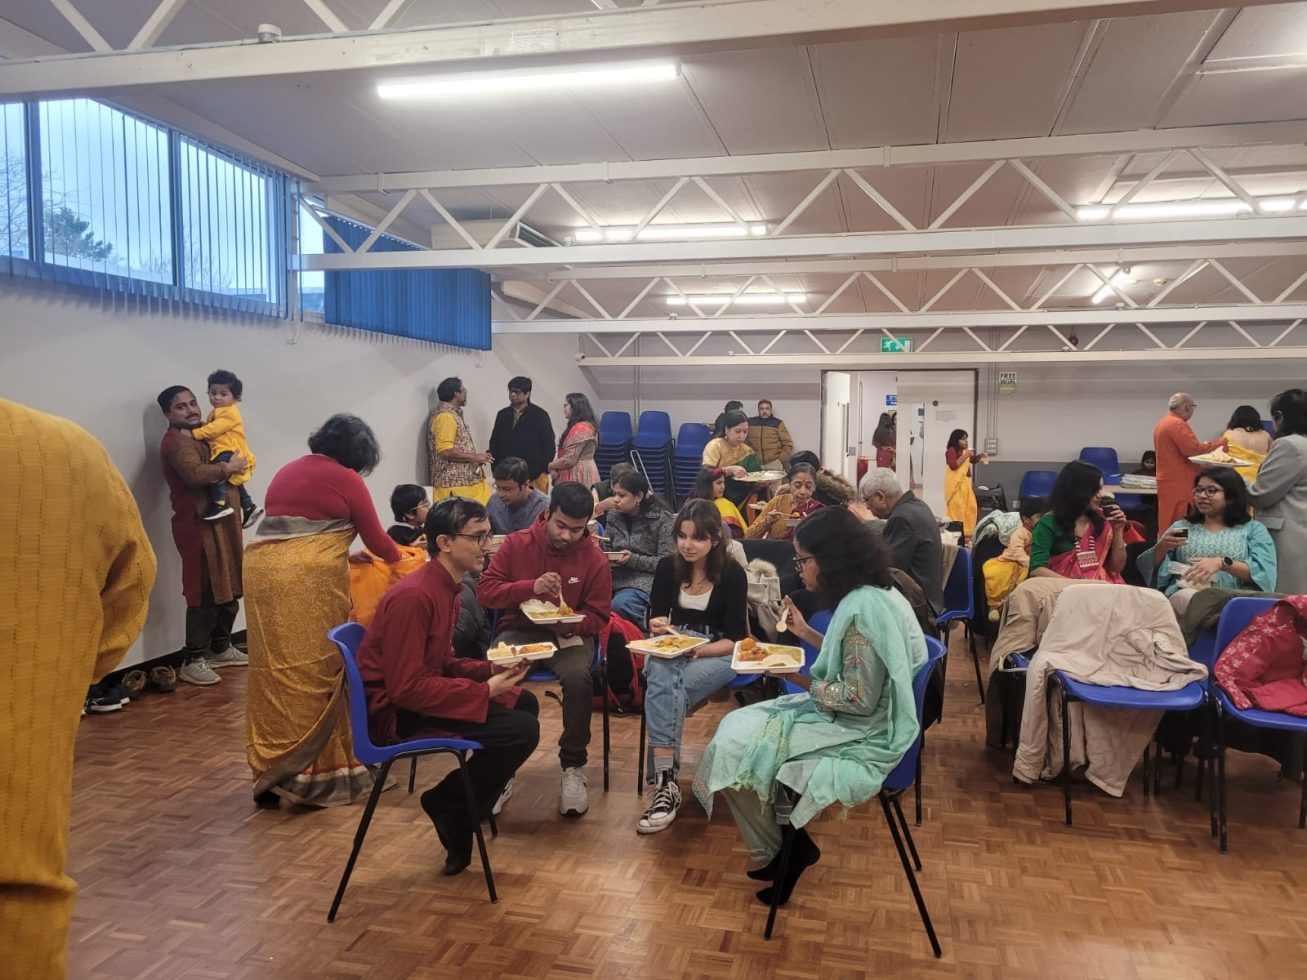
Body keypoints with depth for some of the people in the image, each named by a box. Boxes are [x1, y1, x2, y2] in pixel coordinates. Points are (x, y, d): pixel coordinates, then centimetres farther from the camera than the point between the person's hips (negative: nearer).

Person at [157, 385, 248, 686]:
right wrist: (229, 467, -17)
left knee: (229, 589, 15)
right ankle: (192, 661, -3)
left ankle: (220, 648, 28)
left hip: (221, 519, 10)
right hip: (198, 525, -10)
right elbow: (195, 473, -30)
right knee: (205, 594, -10)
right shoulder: (176, 442, -13)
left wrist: (235, 467, 8)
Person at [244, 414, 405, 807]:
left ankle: (270, 771, 16)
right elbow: (374, 537, 9)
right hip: (308, 577, -7)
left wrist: (345, 551, 41)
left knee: (272, 672, 10)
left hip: (261, 569, 7)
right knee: (312, 673, 1)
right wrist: (397, 556, 31)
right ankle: (312, 773, 6)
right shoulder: (346, 479, 2)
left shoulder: (287, 471, 22)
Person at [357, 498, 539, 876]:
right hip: (395, 713, -10)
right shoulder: (413, 596, -24)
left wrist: (492, 669, -2)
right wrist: (484, 690, -22)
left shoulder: (445, 586, 6)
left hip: (419, 692, 10)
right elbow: (406, 688, -27)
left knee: (525, 702, 14)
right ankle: (450, 807, 0)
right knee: (521, 730, -20)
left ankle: (477, 790, 21)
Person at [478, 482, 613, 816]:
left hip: (569, 633, 0)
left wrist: (570, 624, -20)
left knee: (578, 678, -34)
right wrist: (530, 586, -22)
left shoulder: (596, 560, -5)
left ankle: (573, 767, -12)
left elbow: (597, 617, 2)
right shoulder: (517, 543, -3)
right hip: (520, 630, 1)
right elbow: (484, 591, -6)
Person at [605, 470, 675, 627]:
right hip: (615, 576, 5)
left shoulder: (661, 519, -4)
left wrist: (633, 560, -17)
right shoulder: (614, 516, 12)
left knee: (619, 605, -34)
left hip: (644, 580, -5)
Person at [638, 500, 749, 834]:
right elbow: (657, 619, 7)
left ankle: (664, 780, -31)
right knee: (662, 676, -35)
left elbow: (736, 639, -9)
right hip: (670, 651, 3)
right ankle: (667, 780, -42)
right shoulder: (667, 566, 1)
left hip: (717, 655, -2)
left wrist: (700, 649, -26)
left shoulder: (733, 574, -8)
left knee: (664, 689, -34)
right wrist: (658, 627, -17)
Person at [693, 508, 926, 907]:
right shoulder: (872, 594, 5)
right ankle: (787, 846, 17)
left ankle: (776, 851, 15)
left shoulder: (862, 608, -27)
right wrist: (805, 633, 10)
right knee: (738, 726, 11)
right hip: (860, 721, 10)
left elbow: (860, 699, -26)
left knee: (734, 751, -8)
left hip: (859, 734, -10)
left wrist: (803, 679, -14)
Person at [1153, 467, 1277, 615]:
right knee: (1189, 597, -35)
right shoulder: (1181, 527, 23)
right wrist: (1162, 547, -5)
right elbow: (1152, 567, 15)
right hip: (1185, 593, 2)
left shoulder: (1254, 529, 18)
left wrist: (1223, 563, -15)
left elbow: (1264, 572, -1)